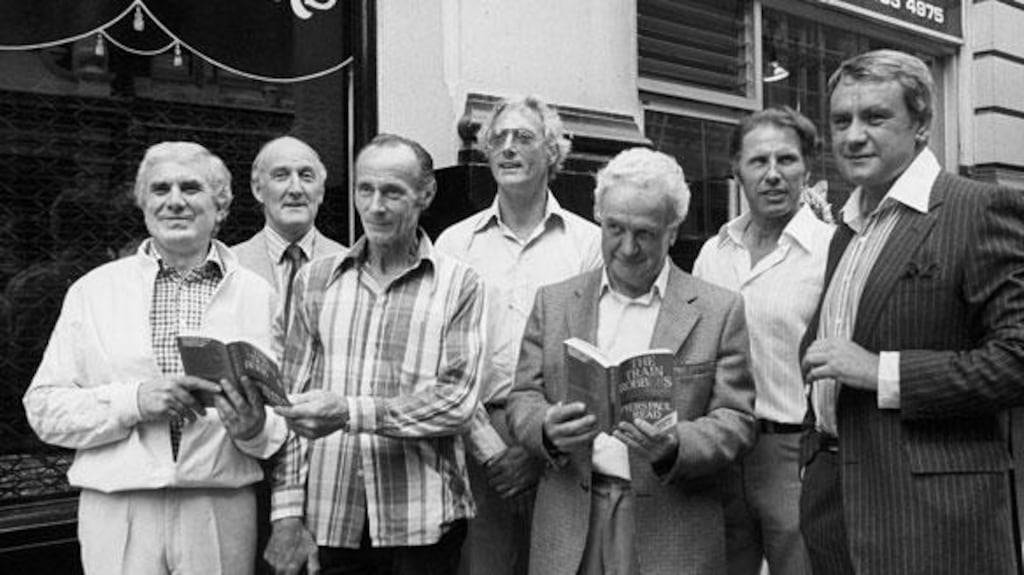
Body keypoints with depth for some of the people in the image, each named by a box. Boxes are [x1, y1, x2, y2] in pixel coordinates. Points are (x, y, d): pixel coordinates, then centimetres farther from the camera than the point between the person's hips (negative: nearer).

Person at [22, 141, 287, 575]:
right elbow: (43, 409, -1)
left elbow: (286, 431, 4)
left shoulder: (258, 295, 5)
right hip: (117, 515, 0)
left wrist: (254, 428, -17)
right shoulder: (92, 291, 4)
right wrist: (134, 400, -15)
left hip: (223, 513, 1)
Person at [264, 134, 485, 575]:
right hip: (328, 524, 2)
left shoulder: (458, 285, 1)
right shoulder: (315, 280, 9)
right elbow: (290, 402, 7)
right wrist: (287, 513, 0)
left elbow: (456, 402, -9)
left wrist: (351, 413, -20)